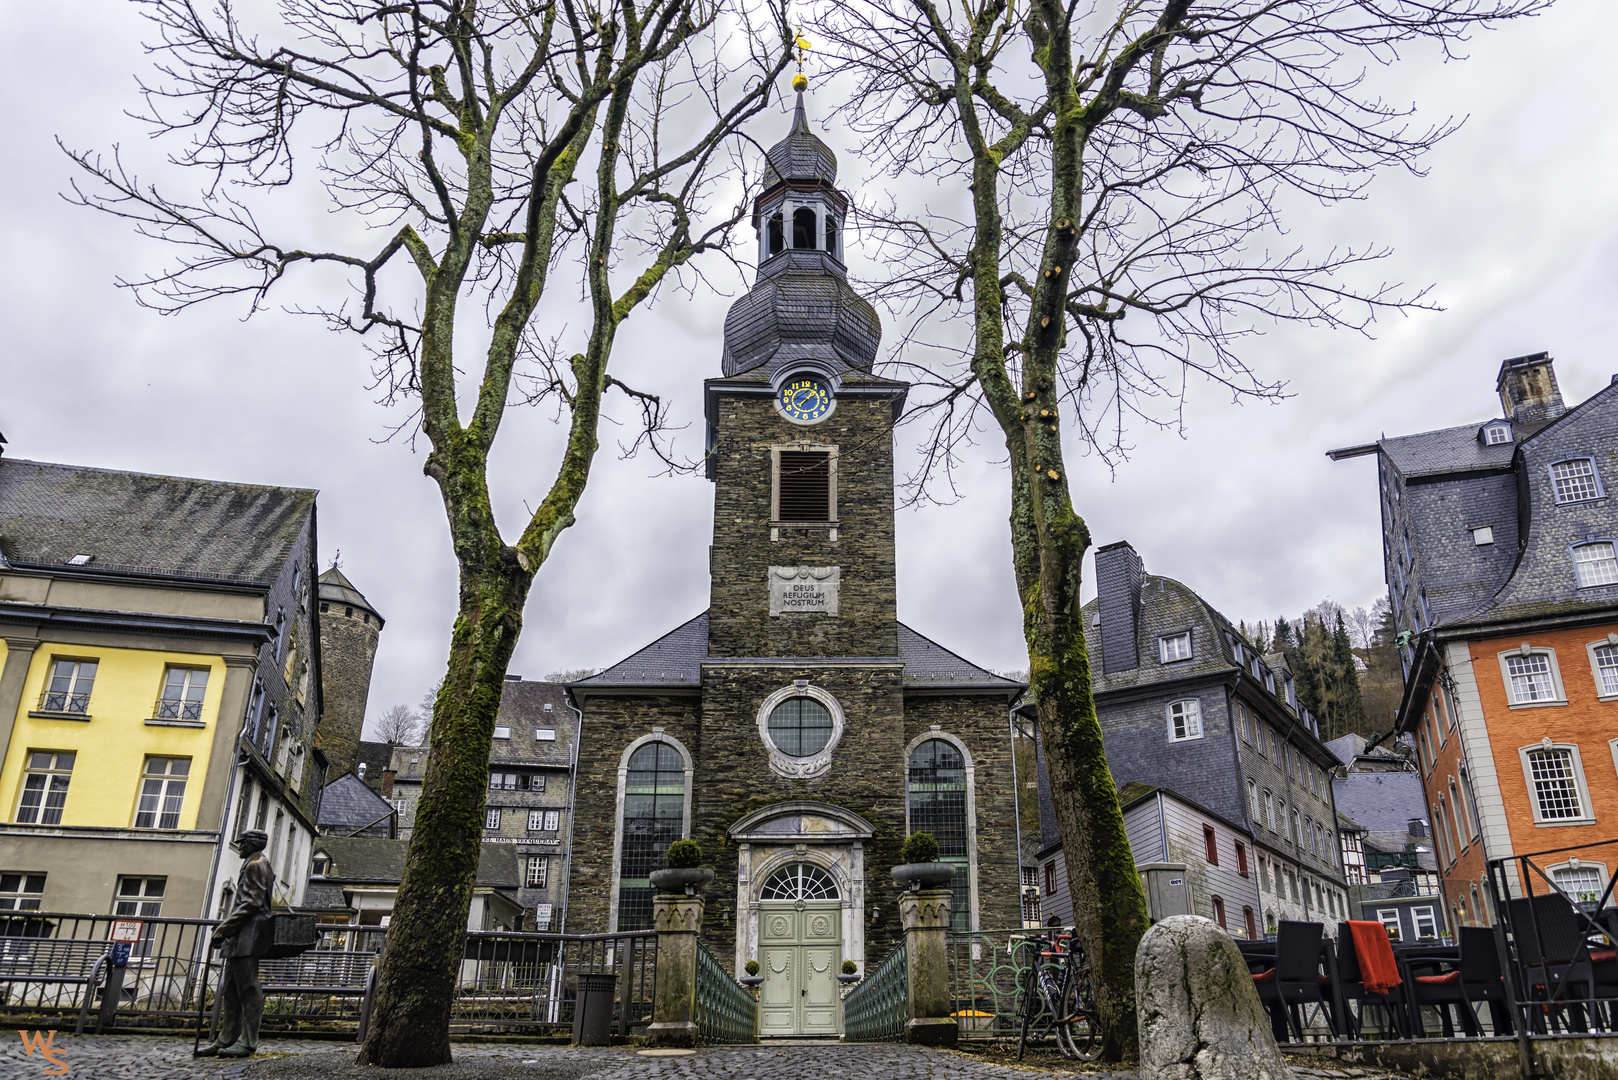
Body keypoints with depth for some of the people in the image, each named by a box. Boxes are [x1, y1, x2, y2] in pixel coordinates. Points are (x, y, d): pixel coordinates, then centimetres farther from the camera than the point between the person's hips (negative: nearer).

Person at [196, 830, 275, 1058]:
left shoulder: (256, 865, -7)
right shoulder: (253, 865, 24)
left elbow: (252, 903, -17)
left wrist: (223, 928, -18)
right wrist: (224, 929, 18)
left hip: (248, 936, -11)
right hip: (241, 937, 11)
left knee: (247, 987, -11)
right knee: (231, 989, 10)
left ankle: (248, 1042, -12)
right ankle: (226, 1039, 13)